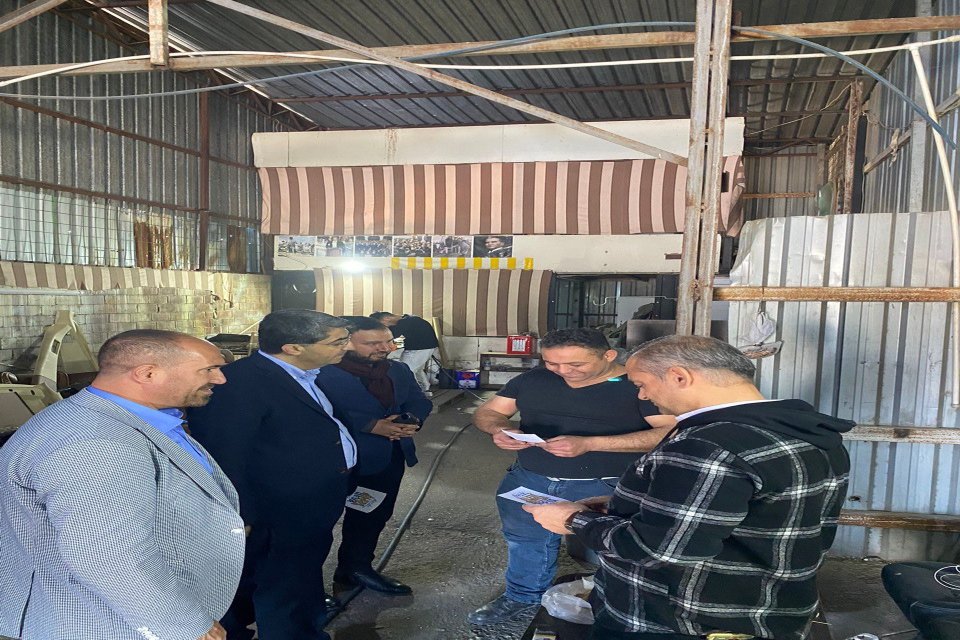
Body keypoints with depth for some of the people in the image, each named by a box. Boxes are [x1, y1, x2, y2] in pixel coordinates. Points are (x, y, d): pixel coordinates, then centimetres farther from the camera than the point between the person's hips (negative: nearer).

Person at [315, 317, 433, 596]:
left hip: (392, 456, 7)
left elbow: (418, 401, 7)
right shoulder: (324, 375, -20)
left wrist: (412, 419, -17)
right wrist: (371, 426, -30)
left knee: (376, 516, 19)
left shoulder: (398, 370, 5)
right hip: (348, 459, -7)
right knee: (360, 517, 8)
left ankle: (358, 568, 37)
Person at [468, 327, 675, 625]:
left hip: (607, 488, -4)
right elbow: (487, 411, 8)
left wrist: (590, 444, -29)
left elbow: (675, 433, -25)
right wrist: (500, 429, -19)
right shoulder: (532, 380, 0)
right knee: (525, 543, 19)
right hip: (528, 481, 5)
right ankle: (522, 597, 43)